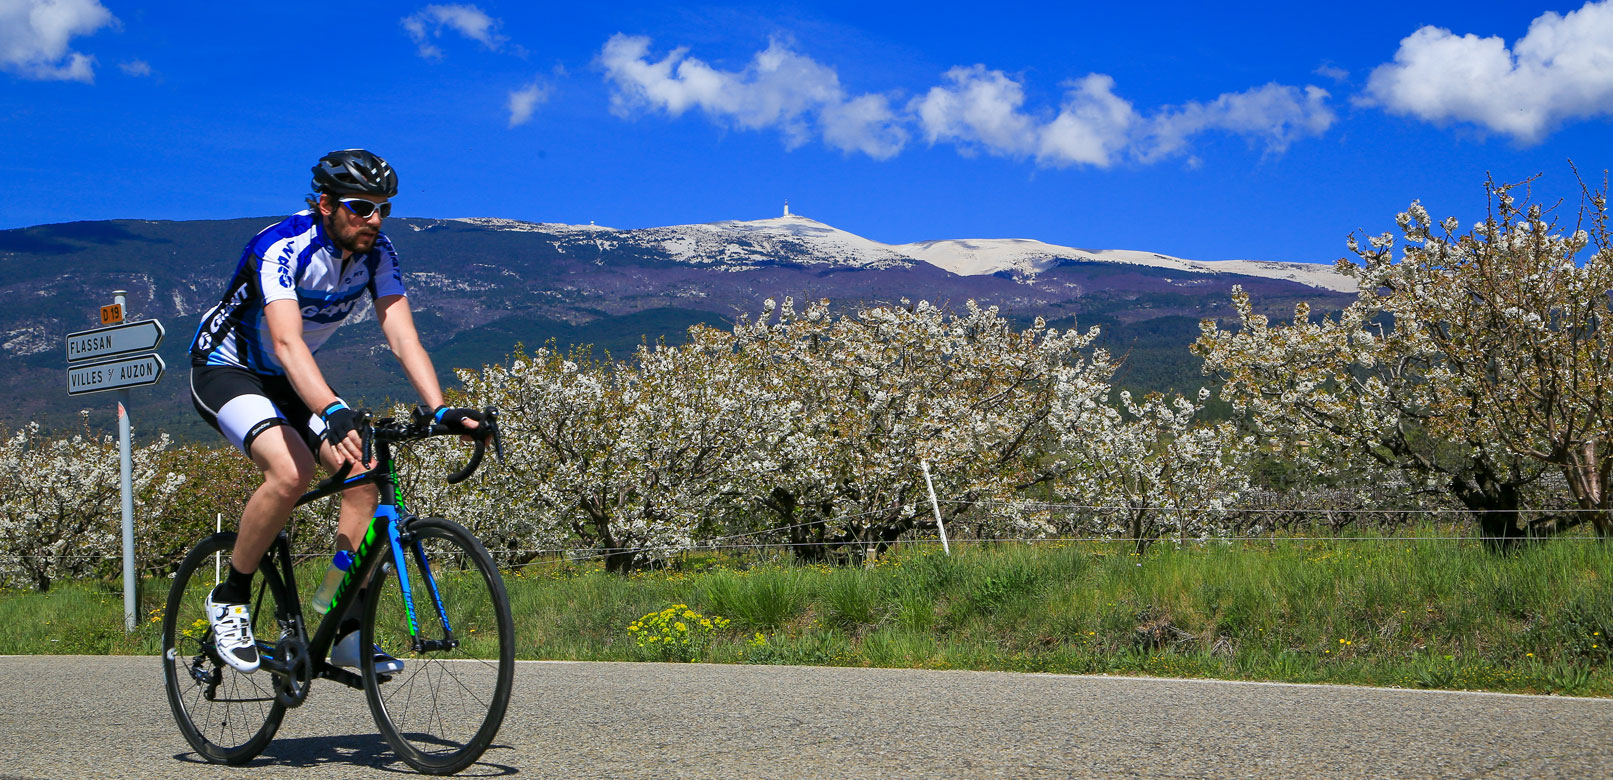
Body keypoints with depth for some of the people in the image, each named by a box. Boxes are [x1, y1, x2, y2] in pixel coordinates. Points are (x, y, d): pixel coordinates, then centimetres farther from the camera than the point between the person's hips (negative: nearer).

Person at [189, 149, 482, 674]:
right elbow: (287, 342, -45)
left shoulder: (376, 254, -12)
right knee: (291, 471, -32)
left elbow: (403, 337, -21)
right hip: (224, 369, -6)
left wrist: (442, 410, -36)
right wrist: (333, 412, -60)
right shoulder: (282, 248, -30)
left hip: (288, 379, 6)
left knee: (365, 477, -14)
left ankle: (346, 632, -6)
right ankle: (229, 600, -10)